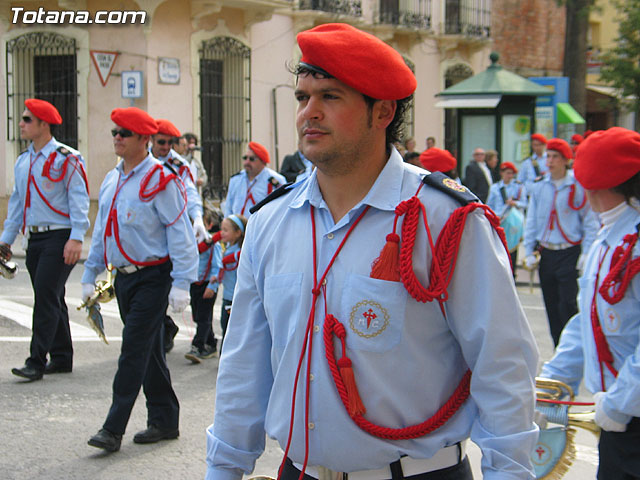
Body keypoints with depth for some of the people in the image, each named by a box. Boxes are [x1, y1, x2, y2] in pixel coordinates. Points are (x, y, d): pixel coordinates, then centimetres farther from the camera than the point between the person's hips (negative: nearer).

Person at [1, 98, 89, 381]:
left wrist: (76, 238, -18)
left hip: (59, 237, -8)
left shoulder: (66, 158, -8)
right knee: (50, 299, 11)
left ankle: (37, 362, -10)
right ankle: (61, 358, 19)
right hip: (35, 238, 8)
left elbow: (79, 199, -11)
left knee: (46, 296, -12)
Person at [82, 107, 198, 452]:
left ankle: (113, 428, -6)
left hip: (152, 277, -8)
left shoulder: (160, 180, -11)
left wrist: (181, 283, -18)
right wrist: (90, 275, 18)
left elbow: (179, 233, -13)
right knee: (148, 350, 12)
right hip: (123, 277, 8)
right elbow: (101, 231, 20)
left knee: (134, 349, -8)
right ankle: (164, 420, 21)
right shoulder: (112, 180, 13)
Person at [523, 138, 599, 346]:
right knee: (551, 305, 8)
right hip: (546, 253, 5)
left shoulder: (578, 187, -4)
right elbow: (531, 221, 14)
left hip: (570, 253, -4)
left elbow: (590, 222, -1)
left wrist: (586, 254, -6)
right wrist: (529, 251, 8)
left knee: (568, 304, -11)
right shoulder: (539, 187, 8)